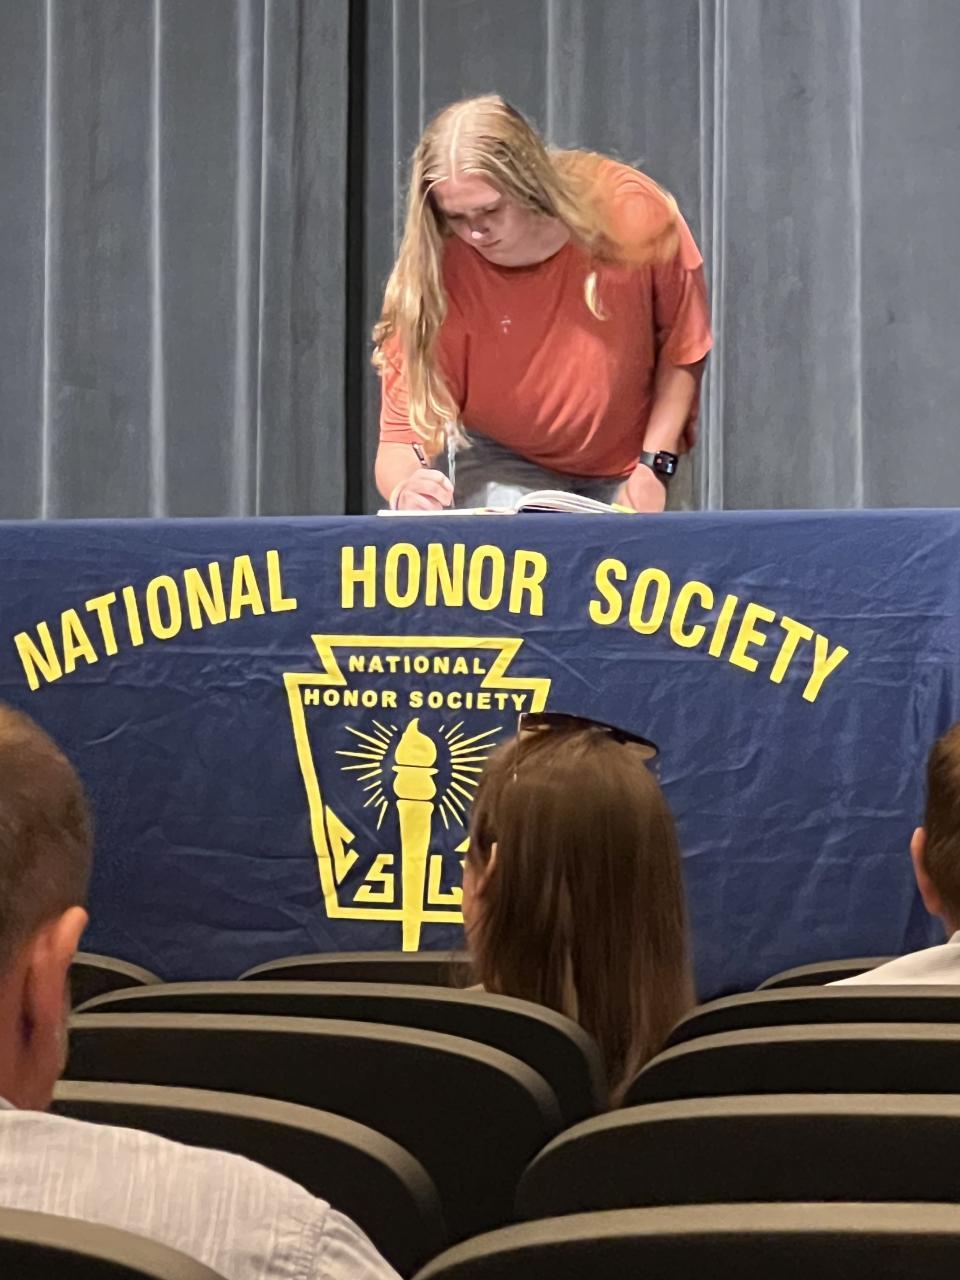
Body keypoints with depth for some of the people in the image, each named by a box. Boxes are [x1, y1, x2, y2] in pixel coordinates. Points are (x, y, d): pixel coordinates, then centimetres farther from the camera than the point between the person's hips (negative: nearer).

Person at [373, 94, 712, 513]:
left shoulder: (631, 215, -25)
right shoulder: (432, 274, -26)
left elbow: (682, 345, -9)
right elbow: (404, 433, -24)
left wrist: (654, 467, -13)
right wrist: (405, 490, -47)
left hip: (628, 463, 1)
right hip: (505, 462, -1)